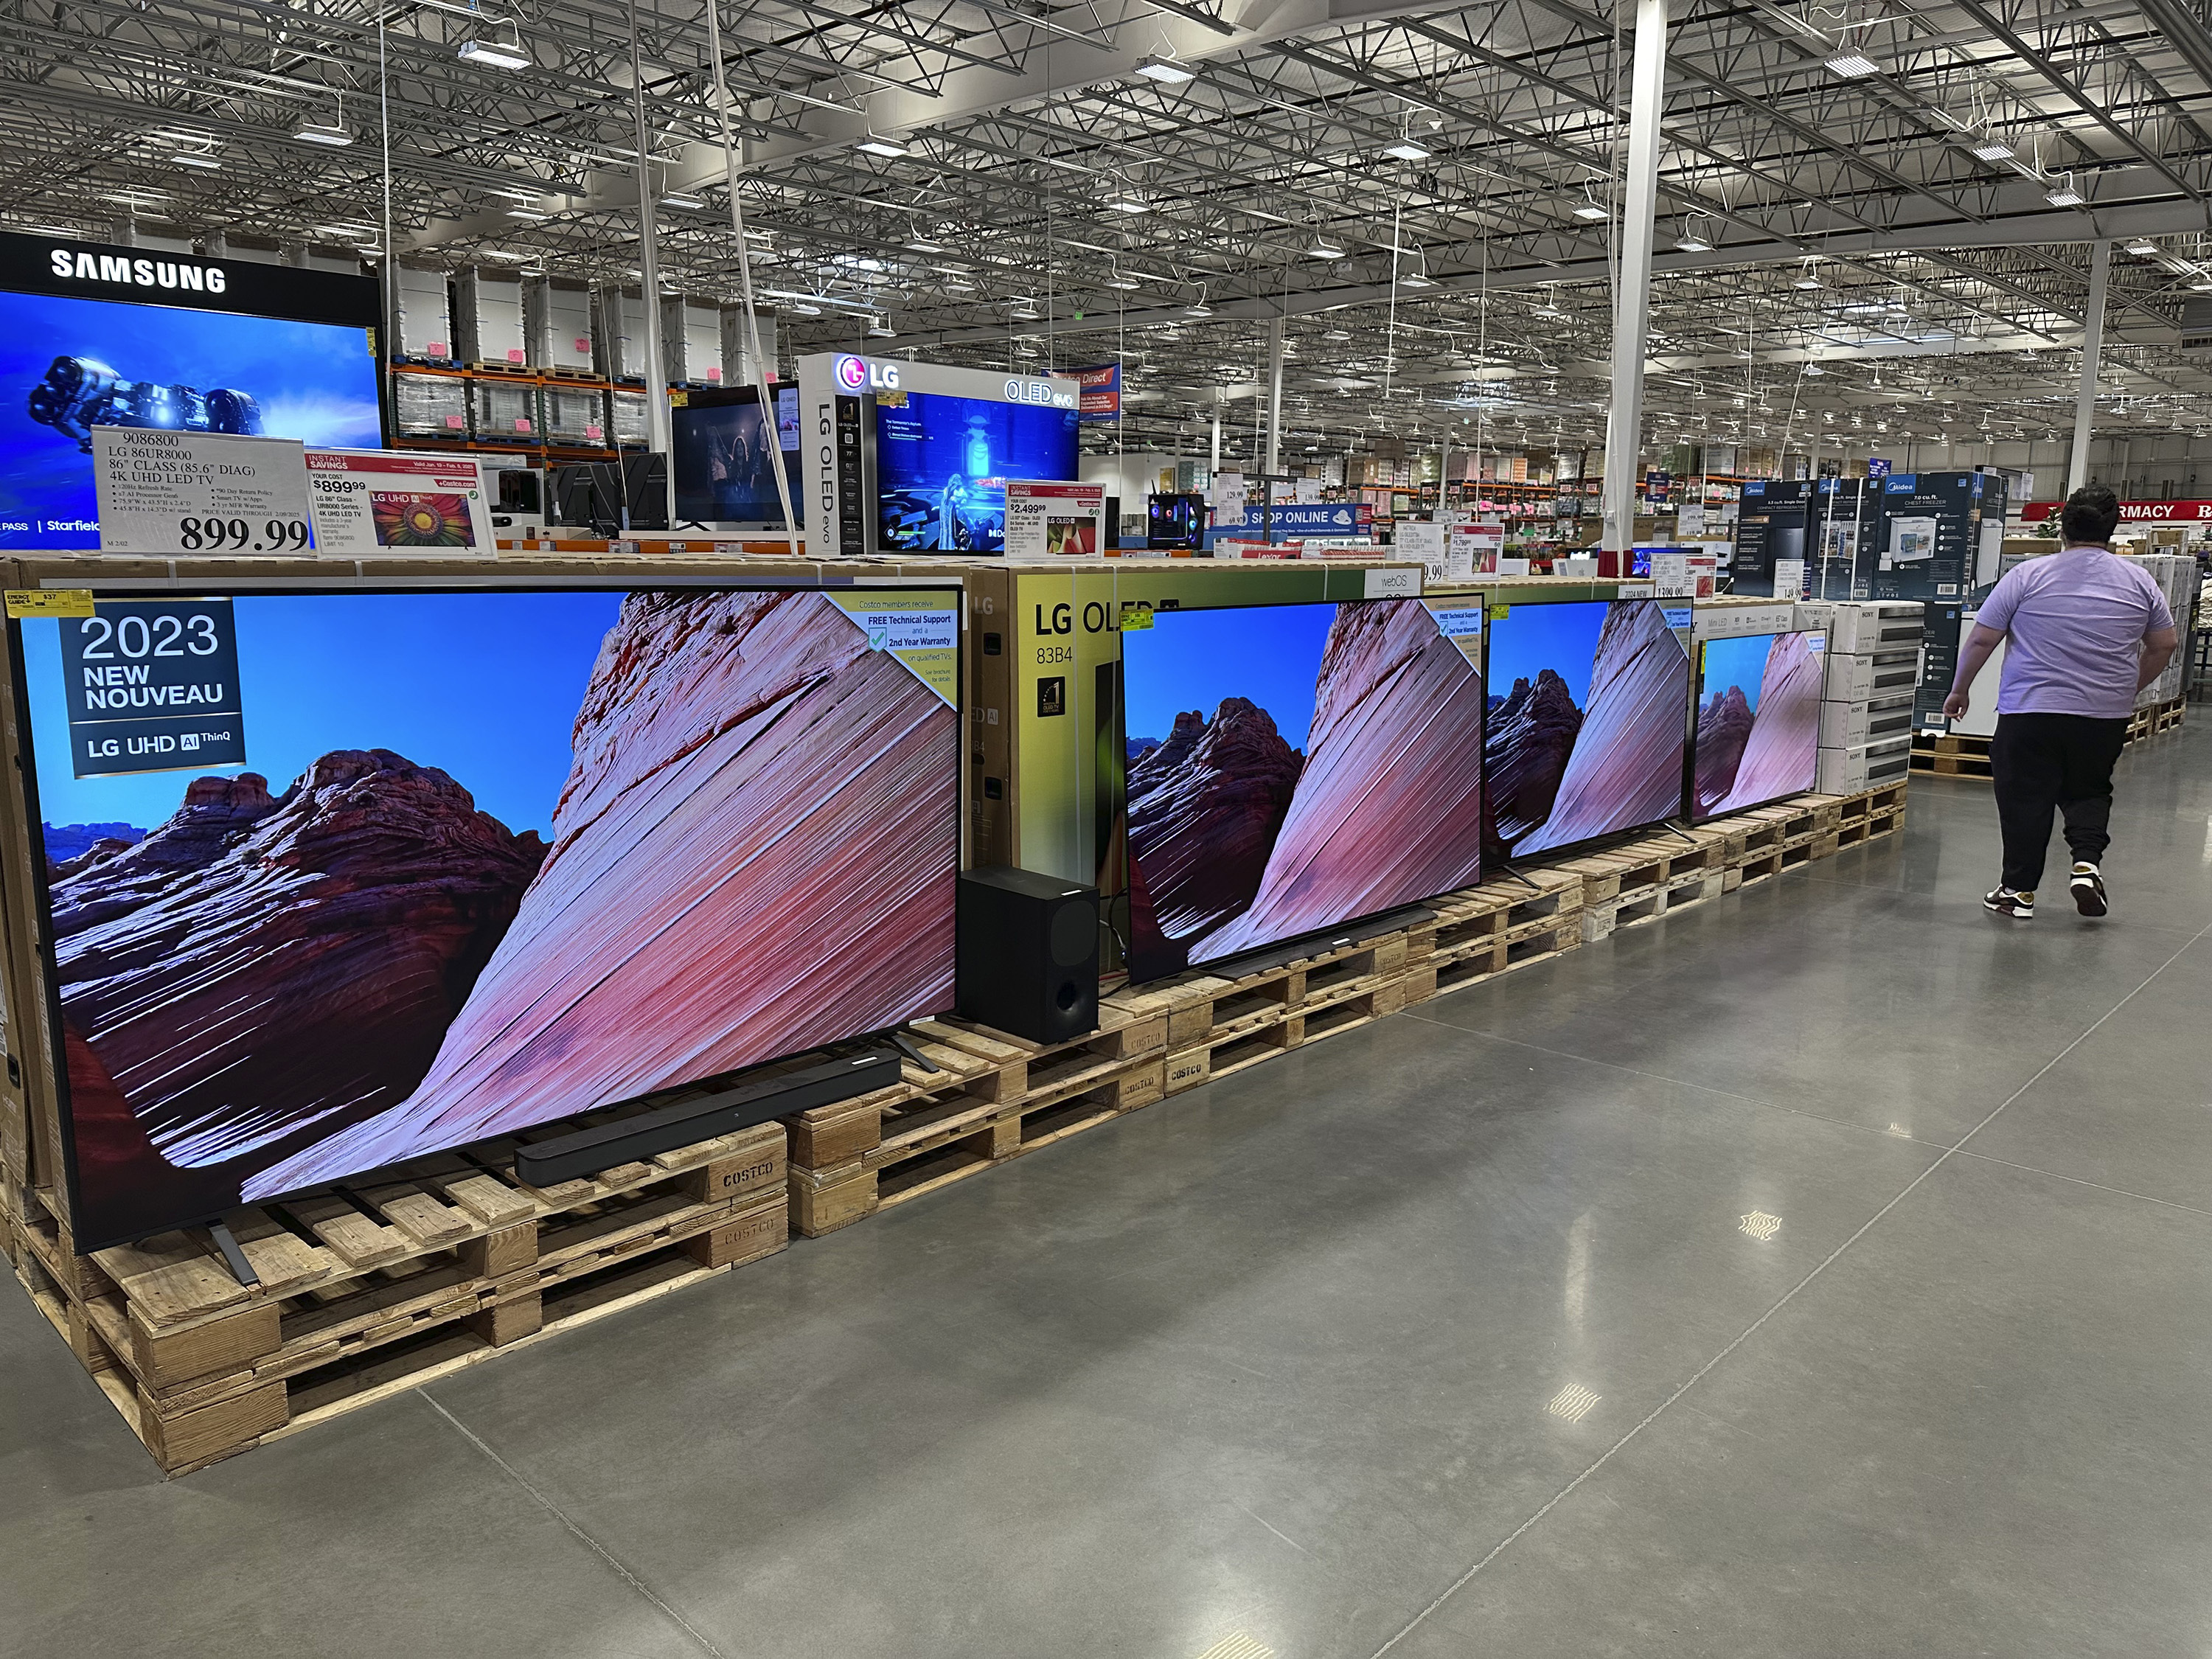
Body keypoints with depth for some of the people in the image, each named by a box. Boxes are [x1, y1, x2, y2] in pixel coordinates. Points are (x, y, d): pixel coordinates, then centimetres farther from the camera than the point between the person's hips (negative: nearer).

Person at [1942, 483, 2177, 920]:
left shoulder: (2026, 576, -5)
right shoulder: (2140, 581, 4)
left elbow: (1981, 640, -4)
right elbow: (2164, 646, 11)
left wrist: (1959, 690, 8)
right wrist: (2129, 688, 26)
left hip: (2031, 711, -3)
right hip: (2106, 717, 3)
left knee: (2025, 799, 5)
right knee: (2088, 791, 20)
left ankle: (2019, 890, 10)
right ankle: (2087, 862, 1)